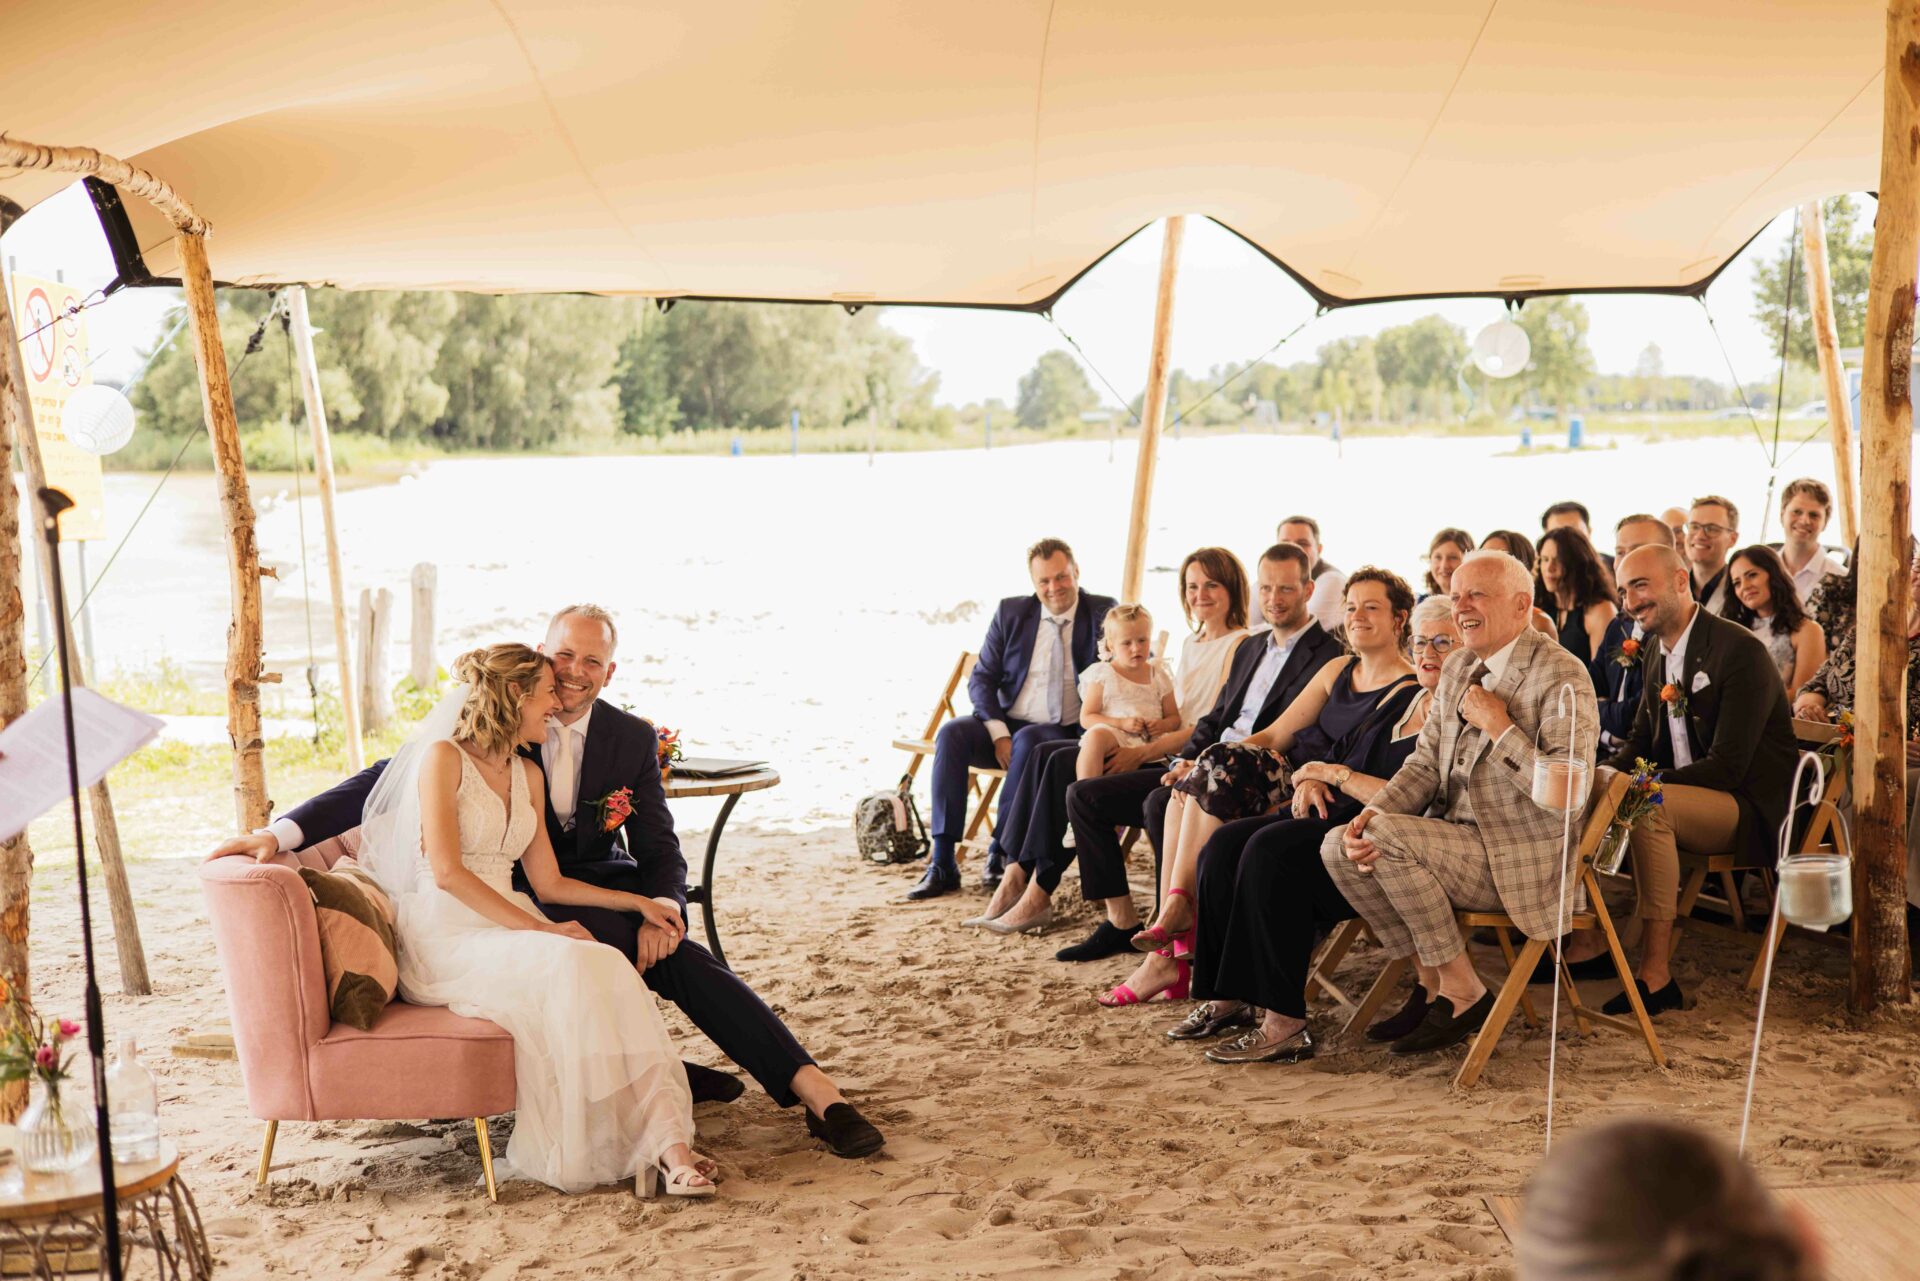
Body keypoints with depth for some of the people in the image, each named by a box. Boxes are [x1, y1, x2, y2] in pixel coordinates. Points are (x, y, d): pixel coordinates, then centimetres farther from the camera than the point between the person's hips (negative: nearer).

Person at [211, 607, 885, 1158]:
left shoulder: (633, 739, 2)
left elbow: (659, 849, 0)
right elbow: (390, 780, -10)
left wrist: (662, 910, -23)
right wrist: (283, 830, -22)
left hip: (600, 886, 3)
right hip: (515, 898, -3)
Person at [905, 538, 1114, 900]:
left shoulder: (1102, 613, 2)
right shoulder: (1011, 612, 7)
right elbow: (981, 680, 5)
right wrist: (998, 734, -12)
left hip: (1064, 732, -3)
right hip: (1006, 724, 3)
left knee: (1028, 741, -36)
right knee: (951, 733, -26)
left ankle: (1002, 853, -25)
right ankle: (942, 864, -27)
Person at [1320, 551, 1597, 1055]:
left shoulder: (1562, 677, -14)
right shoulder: (1457, 669, 12)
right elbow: (1425, 763, 11)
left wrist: (1498, 726, -22)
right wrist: (1372, 813, -8)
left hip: (1519, 861, -8)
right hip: (1456, 838, 8)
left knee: (1388, 837, -26)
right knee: (1339, 844, -9)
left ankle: (1463, 991, -10)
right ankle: (1435, 978, 4)